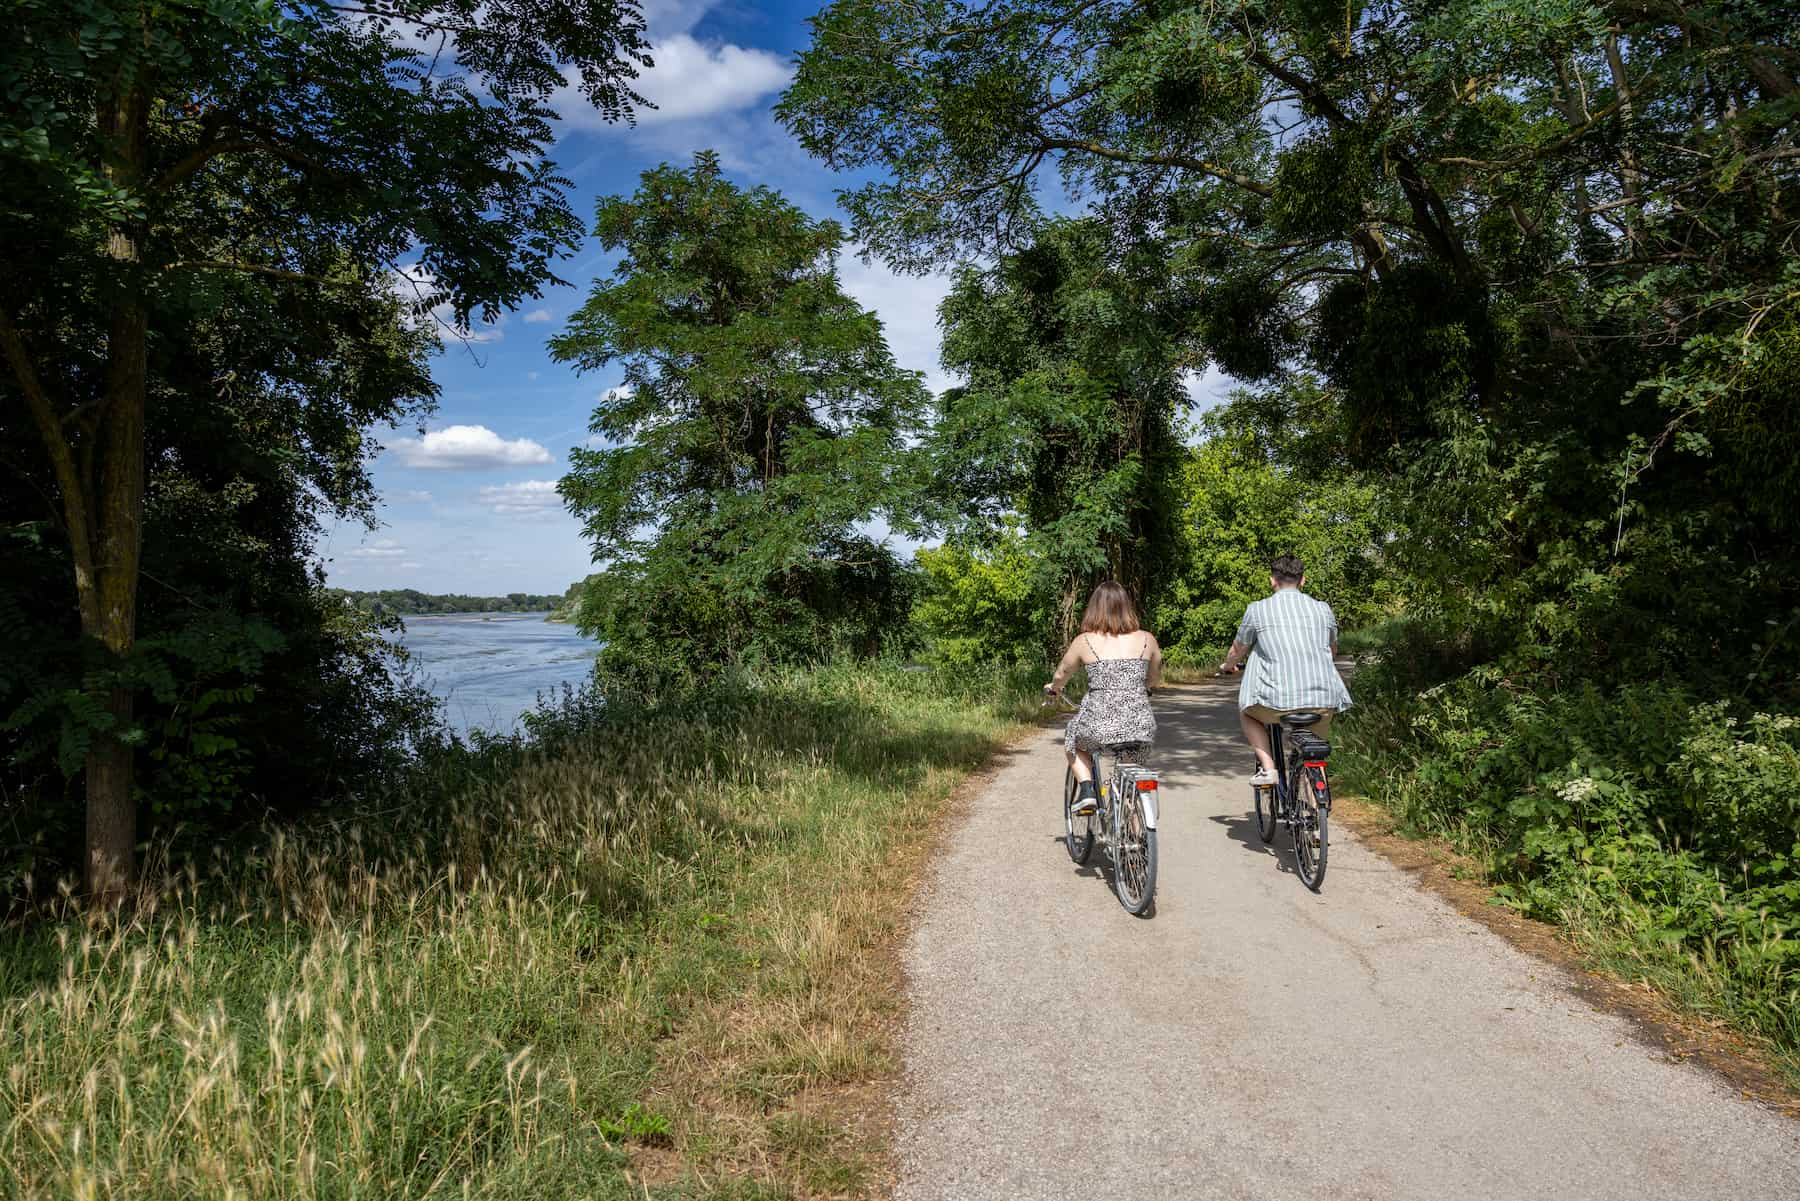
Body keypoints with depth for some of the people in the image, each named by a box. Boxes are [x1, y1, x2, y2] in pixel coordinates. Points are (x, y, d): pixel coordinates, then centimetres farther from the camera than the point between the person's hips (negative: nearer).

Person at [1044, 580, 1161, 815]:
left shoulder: (1084, 641, -1)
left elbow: (1061, 675, 14)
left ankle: (1086, 788, 10)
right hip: (1141, 728, 2)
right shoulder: (1147, 639, 4)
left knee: (1073, 742, 30)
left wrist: (1053, 688, 37)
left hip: (1099, 727, -2)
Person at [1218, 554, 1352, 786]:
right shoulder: (1323, 609, 12)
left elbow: (1238, 651, 18)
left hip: (1278, 702, -3)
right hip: (1325, 702, 3)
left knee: (1246, 711, 27)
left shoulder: (1258, 609, 3)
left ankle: (1267, 767, 10)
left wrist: (1227, 666, 41)